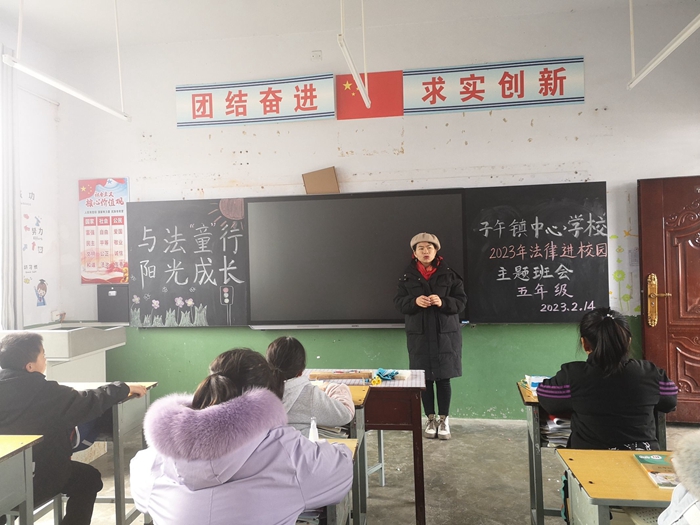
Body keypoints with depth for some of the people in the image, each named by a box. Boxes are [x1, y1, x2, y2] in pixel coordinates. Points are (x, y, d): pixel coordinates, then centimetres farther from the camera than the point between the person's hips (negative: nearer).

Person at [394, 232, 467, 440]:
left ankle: (444, 420, 20)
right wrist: (414, 301, -18)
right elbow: (398, 302, 1)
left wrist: (443, 302, -21)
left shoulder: (449, 274, -1)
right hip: (419, 335, 1)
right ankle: (431, 419, 23)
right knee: (425, 379, 7)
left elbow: (461, 300, -2)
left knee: (443, 378, 4)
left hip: (445, 334, -1)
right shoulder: (407, 276, 2)